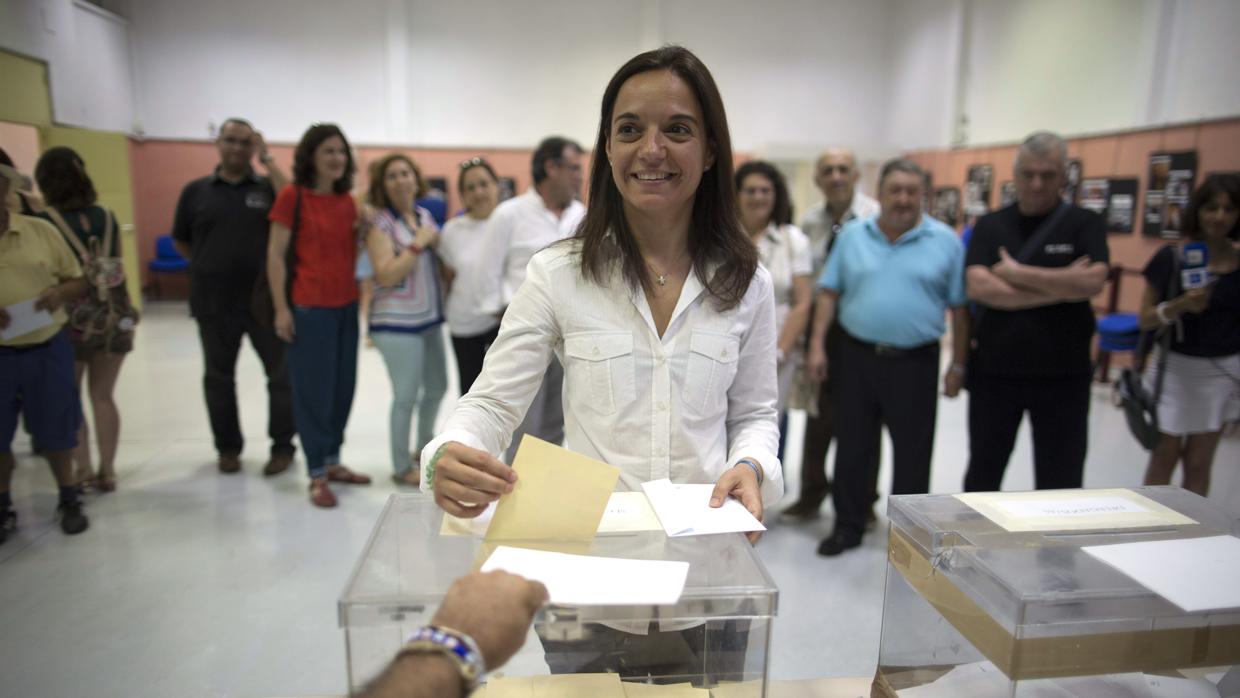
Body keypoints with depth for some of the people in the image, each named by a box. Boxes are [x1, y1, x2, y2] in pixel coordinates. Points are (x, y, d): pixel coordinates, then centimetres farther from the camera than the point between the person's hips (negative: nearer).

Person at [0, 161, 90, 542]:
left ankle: (69, 501, 29)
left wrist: (59, 293, -14)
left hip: (49, 349, 1)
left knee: (56, 431, 11)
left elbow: (78, 281, 10)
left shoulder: (41, 231, 1)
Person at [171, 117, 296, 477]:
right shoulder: (196, 190, 6)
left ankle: (283, 446, 17)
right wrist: (210, 268, 7)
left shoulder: (267, 186, 1)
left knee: (281, 374, 3)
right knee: (218, 377, 12)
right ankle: (228, 447, 27)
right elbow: (181, 241, 15)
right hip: (214, 303, 2)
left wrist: (267, 159, -14)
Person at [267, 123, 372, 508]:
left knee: (342, 387, 11)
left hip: (346, 305, 6)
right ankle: (317, 475, 13)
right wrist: (281, 308, -12)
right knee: (313, 390, 2)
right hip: (309, 307, -6)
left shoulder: (347, 200, 10)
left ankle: (333, 461, 26)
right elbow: (275, 255, -8)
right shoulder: (292, 196, -7)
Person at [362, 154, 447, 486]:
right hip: (396, 322, -7)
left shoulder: (425, 216, 10)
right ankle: (401, 468, 15)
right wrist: (419, 243, -18)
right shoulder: (380, 222, -10)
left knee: (437, 387, 16)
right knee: (406, 396, -2)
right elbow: (387, 275, -21)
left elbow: (440, 260, 23)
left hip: (429, 317, 8)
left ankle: (424, 447, 38)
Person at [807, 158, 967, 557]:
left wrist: (958, 364, -1)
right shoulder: (852, 236, 4)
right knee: (852, 447, 11)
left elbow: (960, 308, 1)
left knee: (912, 454, 9)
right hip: (857, 357, 2)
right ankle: (848, 526, 26)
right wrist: (817, 346, -3)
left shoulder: (945, 241, -1)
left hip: (915, 362, -1)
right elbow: (829, 294, 4)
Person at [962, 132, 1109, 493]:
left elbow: (1092, 280, -19)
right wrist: (1060, 288, -16)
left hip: (1063, 377, -1)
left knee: (1060, 482, 9)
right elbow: (978, 287, -14)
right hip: (993, 373, 1)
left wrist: (1017, 274, -14)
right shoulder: (989, 226, 2)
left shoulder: (1085, 224, 0)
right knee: (983, 473, 16)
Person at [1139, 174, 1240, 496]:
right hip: (1176, 368, -2)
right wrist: (1180, 305, -23)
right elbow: (1146, 319, -4)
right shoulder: (1170, 257, -5)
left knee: (1198, 464, 10)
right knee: (1163, 460, 5)